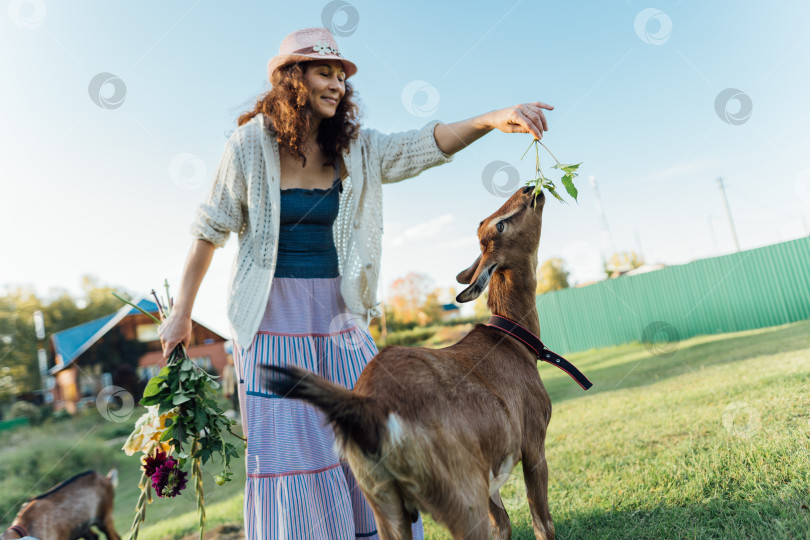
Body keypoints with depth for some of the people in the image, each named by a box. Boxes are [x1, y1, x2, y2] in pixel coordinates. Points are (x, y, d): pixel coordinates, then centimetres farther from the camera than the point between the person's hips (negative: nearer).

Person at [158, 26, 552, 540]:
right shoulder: (251, 145, -6)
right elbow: (210, 232, 1)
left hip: (340, 315, 4)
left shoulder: (356, 147, 2)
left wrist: (493, 119, -30)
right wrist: (182, 314, 3)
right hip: (275, 317, -3)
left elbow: (426, 144, -12)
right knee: (290, 451, 1)